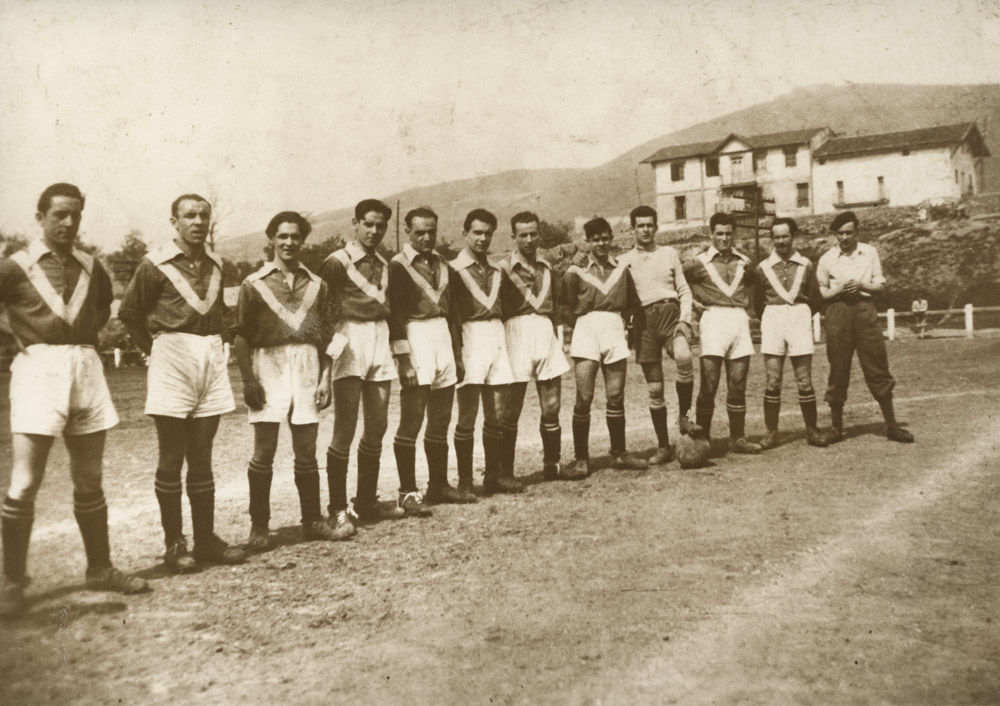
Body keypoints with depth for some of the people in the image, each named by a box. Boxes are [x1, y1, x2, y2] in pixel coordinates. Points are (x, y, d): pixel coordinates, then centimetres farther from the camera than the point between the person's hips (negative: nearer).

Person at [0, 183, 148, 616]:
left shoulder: (91, 268, 10)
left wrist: (85, 336, 12)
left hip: (86, 368, 4)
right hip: (38, 369, -4)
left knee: (89, 481, 11)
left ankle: (100, 568, 22)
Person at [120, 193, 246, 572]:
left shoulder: (215, 264, 11)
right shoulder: (156, 264, -4)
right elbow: (129, 313, 2)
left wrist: (213, 347, 11)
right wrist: (156, 350, 3)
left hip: (212, 358, 5)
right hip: (173, 359, -5)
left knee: (202, 458, 9)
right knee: (171, 459, 1)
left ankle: (206, 540, 15)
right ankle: (174, 545, 10)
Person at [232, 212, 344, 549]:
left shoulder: (316, 284, 11)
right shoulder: (254, 284, 3)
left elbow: (325, 334, 11)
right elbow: (241, 336, 0)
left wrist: (325, 377, 4)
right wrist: (248, 380, -9)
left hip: (308, 367, 3)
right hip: (269, 365, -2)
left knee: (306, 451, 8)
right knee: (264, 451, -1)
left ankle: (312, 520, 19)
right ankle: (259, 526, 10)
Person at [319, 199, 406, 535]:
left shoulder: (383, 265, 16)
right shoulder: (337, 262, -3)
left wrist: (396, 349, 15)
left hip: (380, 342, 7)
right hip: (351, 343, -7)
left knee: (377, 428, 9)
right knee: (345, 431, -7)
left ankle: (367, 503, 20)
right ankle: (338, 510, 0)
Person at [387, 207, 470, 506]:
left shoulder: (442, 265, 16)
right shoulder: (397, 266, -4)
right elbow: (394, 314, -10)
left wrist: (457, 354, 16)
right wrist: (403, 360, -16)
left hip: (444, 339, 7)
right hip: (416, 339, -7)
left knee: (441, 421, 10)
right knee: (411, 420, -7)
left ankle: (439, 485, 20)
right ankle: (408, 492, -1)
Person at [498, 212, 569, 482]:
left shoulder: (546, 268, 16)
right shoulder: (504, 267, 0)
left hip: (546, 334, 5)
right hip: (517, 333, -5)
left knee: (551, 407, 5)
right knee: (511, 408, -2)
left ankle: (551, 465, 17)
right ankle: (505, 471, 5)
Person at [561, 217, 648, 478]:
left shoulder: (621, 269, 13)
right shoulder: (576, 271, 4)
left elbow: (633, 303, 20)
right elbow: (566, 308, 4)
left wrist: (623, 321, 7)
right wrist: (581, 327, -3)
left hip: (615, 331, 3)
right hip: (586, 331, -3)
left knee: (616, 396, 7)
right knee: (584, 397, -7)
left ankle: (619, 453, 19)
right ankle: (581, 460, -2)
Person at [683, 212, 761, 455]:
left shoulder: (743, 262, 15)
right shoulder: (698, 263, 3)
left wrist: (746, 301, 14)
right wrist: (697, 302, 0)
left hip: (740, 320, 4)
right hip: (713, 319, -4)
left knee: (737, 384, 5)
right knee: (709, 384, -9)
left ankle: (737, 438, 13)